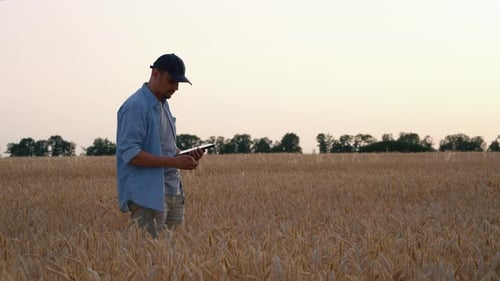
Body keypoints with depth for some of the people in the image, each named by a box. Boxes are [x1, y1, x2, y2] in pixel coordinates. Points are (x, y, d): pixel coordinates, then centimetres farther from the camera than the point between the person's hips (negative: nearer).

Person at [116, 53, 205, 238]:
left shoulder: (163, 105, 17)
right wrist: (174, 162, -23)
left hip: (174, 193, 9)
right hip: (148, 196, -9)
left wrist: (185, 156, 4)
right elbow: (130, 154, -19)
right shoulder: (136, 107, -13)